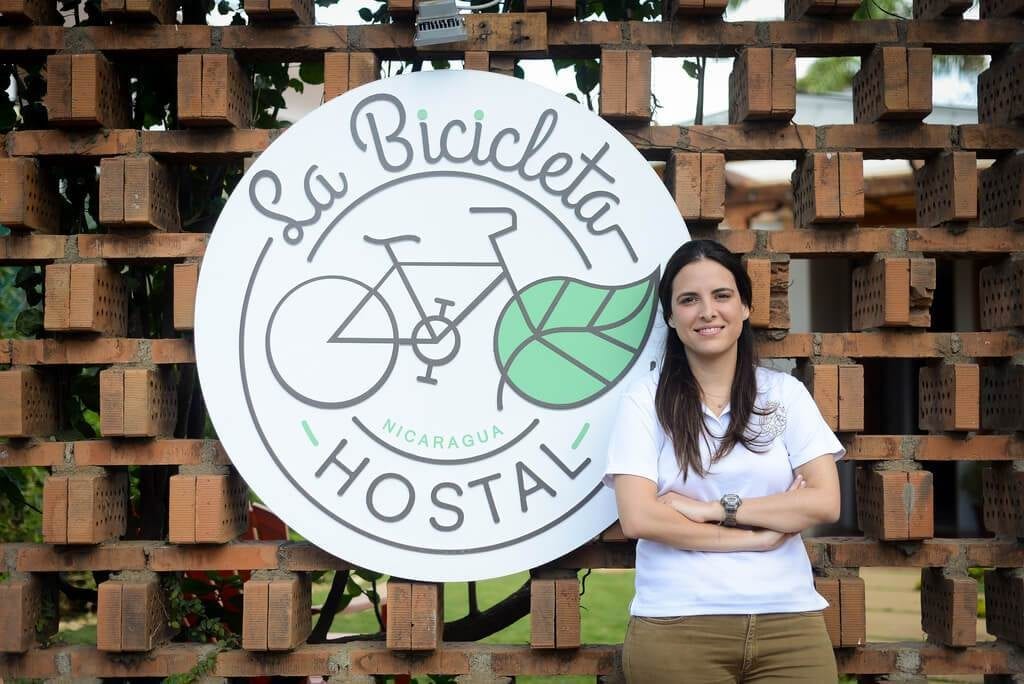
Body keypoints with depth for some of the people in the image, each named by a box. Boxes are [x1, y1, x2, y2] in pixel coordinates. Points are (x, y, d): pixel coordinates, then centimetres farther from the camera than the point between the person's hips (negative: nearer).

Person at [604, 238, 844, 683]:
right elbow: (638, 518, -10)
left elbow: (825, 503, -3)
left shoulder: (786, 393, 6)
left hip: (787, 623, 2)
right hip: (677, 628, -2)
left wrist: (712, 508, -10)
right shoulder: (645, 399, -1)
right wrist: (756, 536, -10)